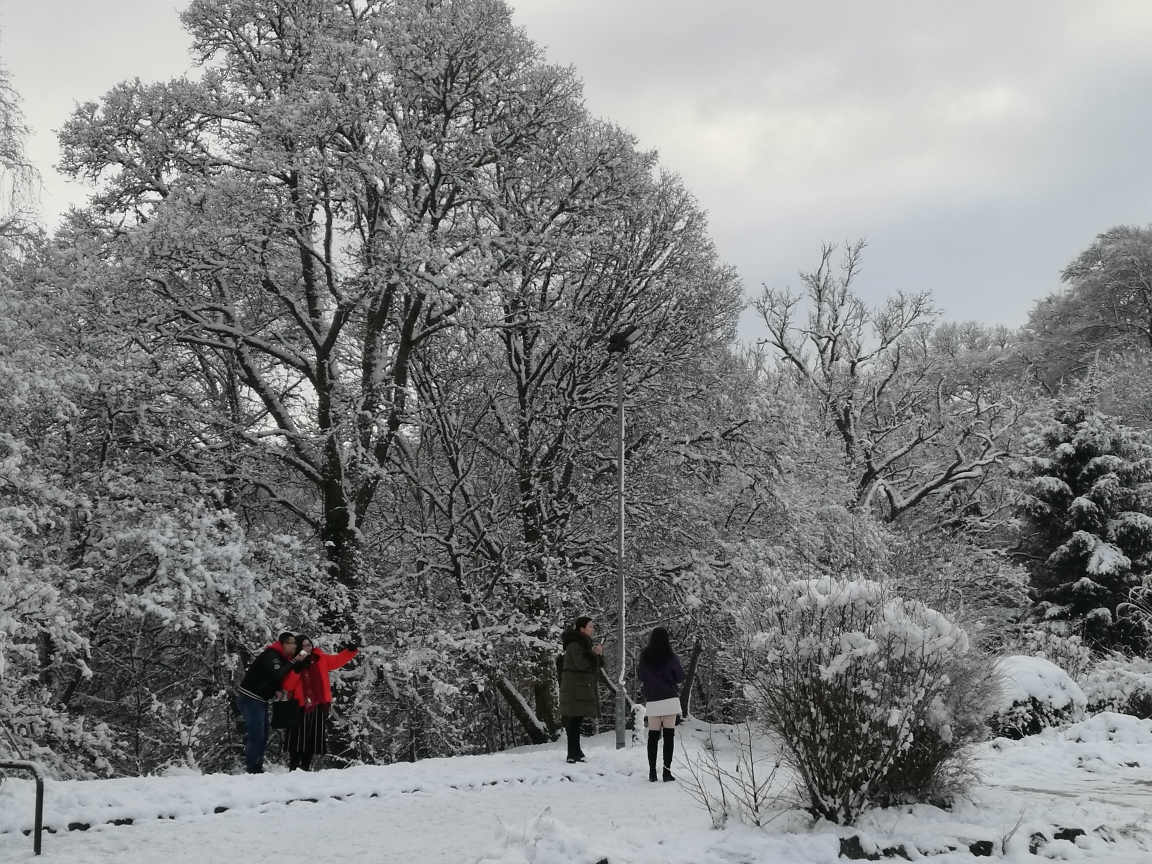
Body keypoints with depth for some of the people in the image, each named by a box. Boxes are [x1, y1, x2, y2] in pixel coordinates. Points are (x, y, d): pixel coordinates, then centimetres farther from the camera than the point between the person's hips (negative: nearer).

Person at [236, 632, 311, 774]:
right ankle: (252, 769, -12)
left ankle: (257, 768, 9)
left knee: (263, 736, 7)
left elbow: (283, 677, 13)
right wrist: (294, 662, -24)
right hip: (249, 698, -10)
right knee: (256, 735, -14)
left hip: (260, 700, 10)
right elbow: (278, 674, -31)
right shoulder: (271, 655, -16)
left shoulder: (281, 658, 15)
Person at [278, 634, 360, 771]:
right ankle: (293, 768, 2)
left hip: (318, 704, 4)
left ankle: (305, 767, 20)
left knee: (313, 738, 10)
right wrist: (296, 670, -23)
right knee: (298, 738, -4)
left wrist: (350, 651, -3)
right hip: (300, 706, -4)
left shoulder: (320, 658, 6)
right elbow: (287, 686, -12)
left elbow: (337, 660, 12)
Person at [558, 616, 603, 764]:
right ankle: (573, 754, -15)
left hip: (582, 688, 10)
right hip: (576, 688, -10)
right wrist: (595, 653, -12)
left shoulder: (583, 643, 19)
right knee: (575, 720, -12)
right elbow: (582, 664, -23)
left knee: (576, 720, 12)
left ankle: (575, 751, 17)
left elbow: (595, 664, 21)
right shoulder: (575, 644, -12)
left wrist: (598, 654, 2)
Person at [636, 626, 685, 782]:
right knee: (669, 735, 1)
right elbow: (681, 676, -1)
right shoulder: (670, 656, -6)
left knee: (653, 736, 8)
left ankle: (652, 772, 6)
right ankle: (667, 771, -4)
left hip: (652, 701, 2)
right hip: (670, 699, -2)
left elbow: (640, 677, 11)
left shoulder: (645, 656, 0)